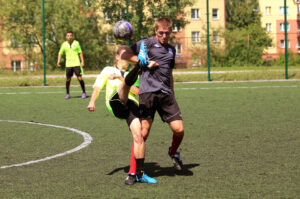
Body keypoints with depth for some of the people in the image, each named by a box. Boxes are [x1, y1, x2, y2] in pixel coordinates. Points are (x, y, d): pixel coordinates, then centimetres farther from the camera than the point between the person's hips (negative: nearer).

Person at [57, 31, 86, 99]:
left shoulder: (76, 43, 4)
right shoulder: (64, 44, 6)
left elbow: (80, 52, 8)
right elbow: (60, 53, 13)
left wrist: (82, 61, 0)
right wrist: (58, 61, -1)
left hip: (76, 64, -1)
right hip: (68, 64, 1)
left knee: (80, 78, -7)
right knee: (68, 79, 1)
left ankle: (84, 92, 5)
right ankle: (67, 94, 14)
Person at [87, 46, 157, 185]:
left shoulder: (130, 75, 32)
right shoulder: (108, 70, 29)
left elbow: (138, 91, 12)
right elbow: (97, 87, 17)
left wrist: (121, 78, 1)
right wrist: (92, 102, -3)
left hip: (132, 105, 2)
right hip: (116, 104, -2)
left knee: (138, 136, -15)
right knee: (122, 86, -32)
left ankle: (139, 173, -9)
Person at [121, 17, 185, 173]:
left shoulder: (171, 49, 21)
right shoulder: (147, 43, 2)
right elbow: (125, 55, -1)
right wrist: (140, 60, -15)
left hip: (166, 94, 5)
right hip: (148, 92, -5)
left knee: (179, 129, -4)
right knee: (143, 132, -10)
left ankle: (173, 152, 30)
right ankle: (133, 171, -2)